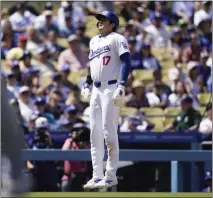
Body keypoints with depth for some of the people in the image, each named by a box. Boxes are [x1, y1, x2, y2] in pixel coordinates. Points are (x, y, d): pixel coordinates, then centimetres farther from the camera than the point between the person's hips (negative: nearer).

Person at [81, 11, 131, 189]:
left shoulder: (117, 39, -4)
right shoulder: (94, 41, 20)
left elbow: (126, 62, -13)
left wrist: (121, 87, -24)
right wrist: (86, 85, 15)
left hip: (111, 89, -8)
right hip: (96, 89, 8)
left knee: (109, 132, -10)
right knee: (95, 133, 8)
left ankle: (111, 176, -6)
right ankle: (97, 176, 12)